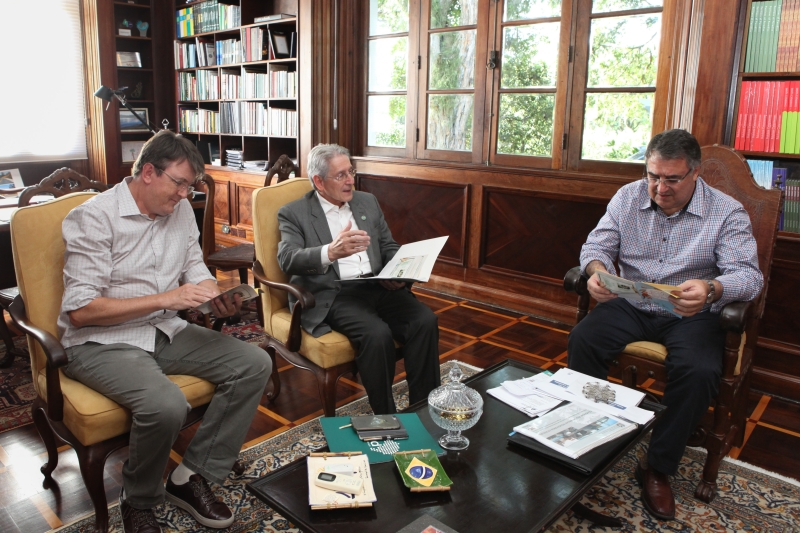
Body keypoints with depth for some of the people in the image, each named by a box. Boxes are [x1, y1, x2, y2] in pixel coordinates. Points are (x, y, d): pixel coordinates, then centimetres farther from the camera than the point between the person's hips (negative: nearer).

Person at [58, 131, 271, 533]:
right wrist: (166, 298, -24)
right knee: (166, 405, -34)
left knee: (254, 364, -9)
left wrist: (216, 298, -8)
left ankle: (193, 477, -1)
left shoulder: (181, 209, 6)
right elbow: (80, 310, -19)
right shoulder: (94, 218, -14)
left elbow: (196, 268, 16)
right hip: (101, 342, -7)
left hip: (165, 331, 7)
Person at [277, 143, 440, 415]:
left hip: (378, 288, 5)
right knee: (377, 334, -32)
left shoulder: (368, 202, 19)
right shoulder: (293, 213, 3)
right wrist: (331, 252, -32)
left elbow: (389, 246, 20)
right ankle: (386, 417, -14)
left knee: (425, 320, -21)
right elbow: (287, 259, -12)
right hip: (331, 294, -5)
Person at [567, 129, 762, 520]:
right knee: (582, 339, -24)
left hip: (691, 315, -2)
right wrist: (597, 271, -23)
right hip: (630, 305, 2)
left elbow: (748, 275, -15)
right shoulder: (627, 197, 4)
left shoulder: (727, 213, -6)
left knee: (699, 372, -30)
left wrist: (710, 290, -38)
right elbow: (597, 245, 2)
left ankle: (657, 468, -8)